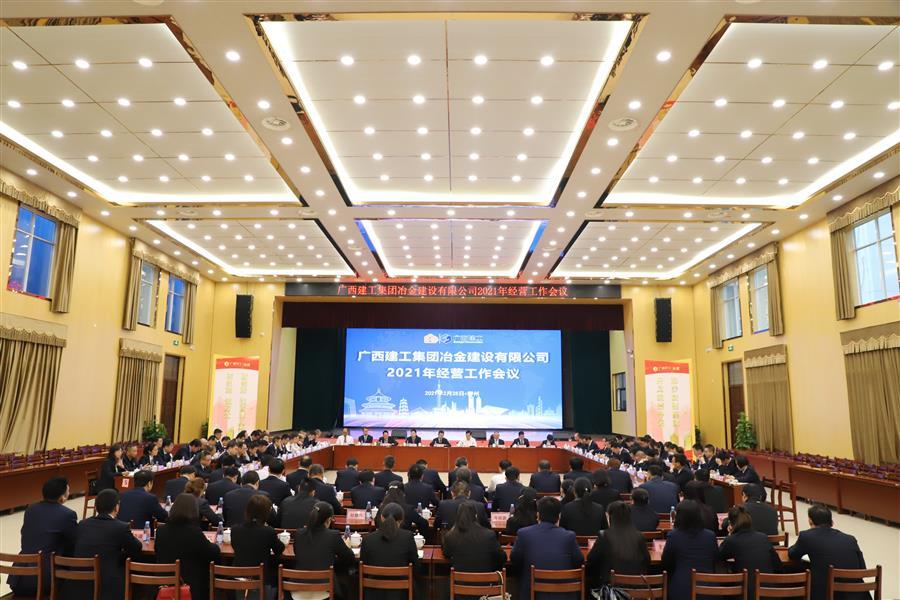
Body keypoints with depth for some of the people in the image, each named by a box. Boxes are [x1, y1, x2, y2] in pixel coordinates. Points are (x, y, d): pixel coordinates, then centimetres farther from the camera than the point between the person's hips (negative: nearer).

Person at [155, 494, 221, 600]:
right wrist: (214, 546, 13)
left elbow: (159, 555, 15)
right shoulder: (194, 531, -19)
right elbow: (214, 554, -10)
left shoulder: (161, 531, -4)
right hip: (192, 585, -6)